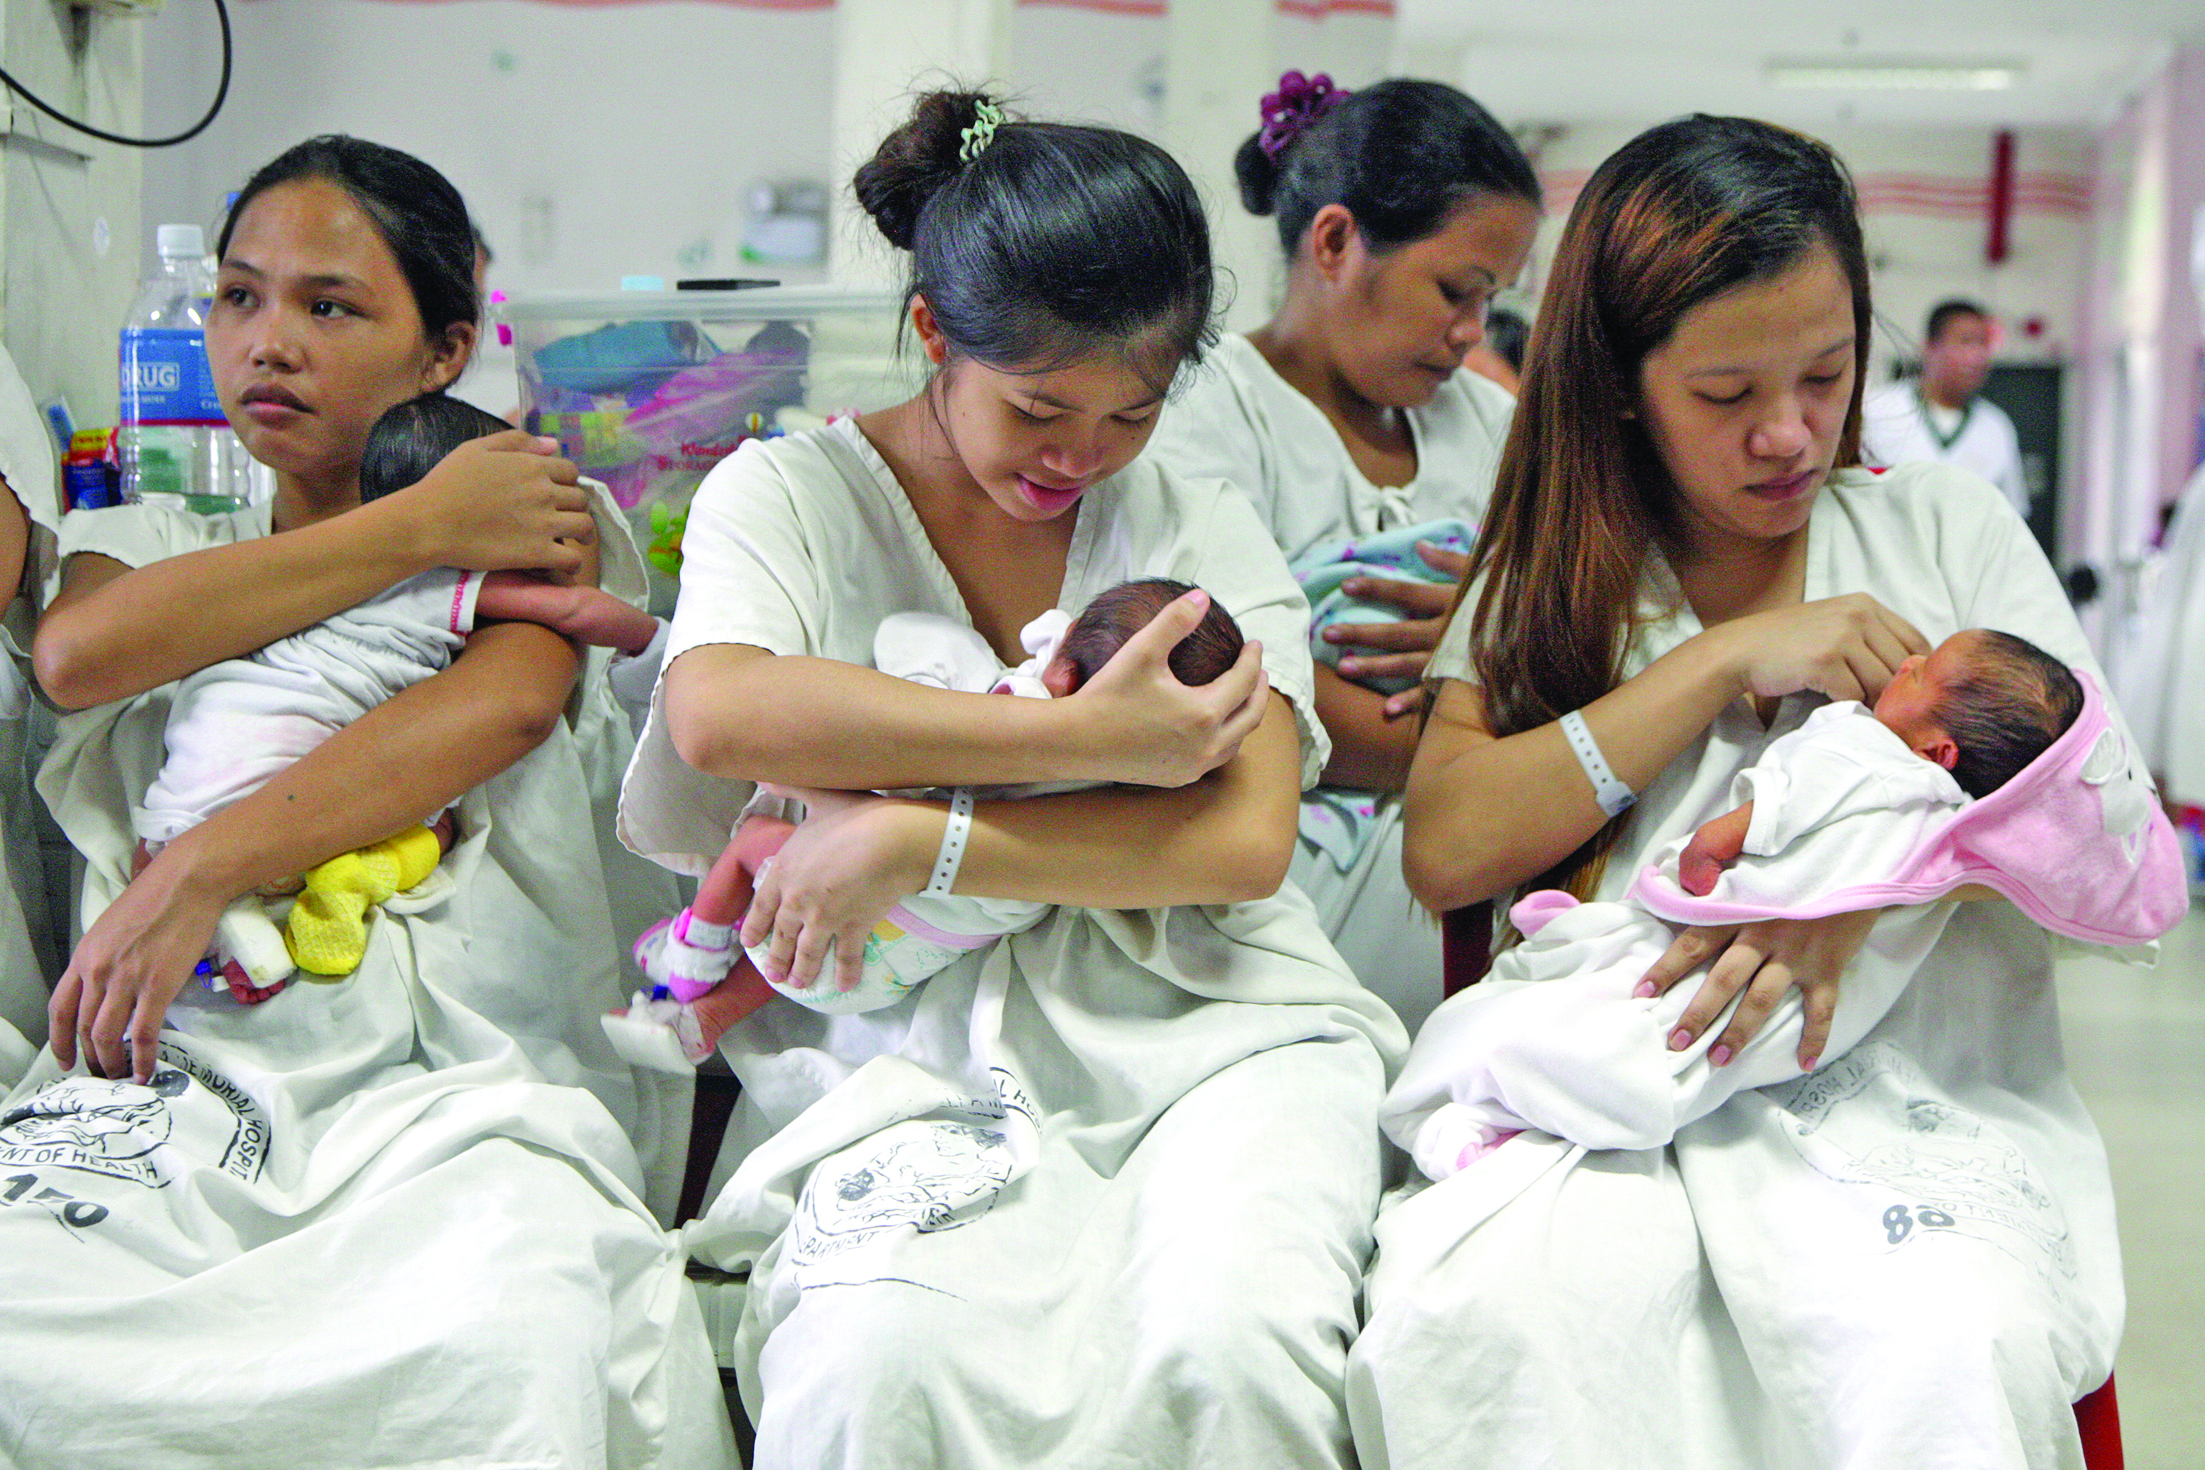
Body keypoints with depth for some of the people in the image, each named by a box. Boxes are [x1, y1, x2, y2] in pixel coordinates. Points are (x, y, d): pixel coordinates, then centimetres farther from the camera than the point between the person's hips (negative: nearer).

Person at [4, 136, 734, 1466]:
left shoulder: (533, 509, 17)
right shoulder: (152, 536, 24)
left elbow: (510, 702, -6)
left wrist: (199, 871, -13)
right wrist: (424, 525, 1)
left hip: (462, 1080, -2)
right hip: (176, 1075, 3)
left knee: (511, 1348, -36)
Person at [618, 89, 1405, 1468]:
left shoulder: (1205, 529, 14)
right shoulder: (790, 496, 9)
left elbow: (1246, 836, -2)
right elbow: (719, 713, -15)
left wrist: (907, 842, -10)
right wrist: (1082, 738, -13)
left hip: (1207, 1041, 2)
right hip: (906, 1057, -1)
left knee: (1223, 1348, -31)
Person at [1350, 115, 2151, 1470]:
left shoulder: (1948, 529, 13)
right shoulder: (1550, 578, 13)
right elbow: (1446, 853, -3)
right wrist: (1726, 659, -6)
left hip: (1922, 1095, 0)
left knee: (1933, 1361, -35)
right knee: (1474, 1312, -34)